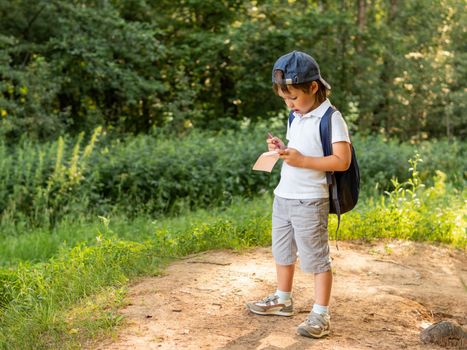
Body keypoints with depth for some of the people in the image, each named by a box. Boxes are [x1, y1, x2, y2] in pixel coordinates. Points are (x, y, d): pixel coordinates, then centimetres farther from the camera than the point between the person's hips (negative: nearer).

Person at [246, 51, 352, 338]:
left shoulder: (331, 118, -15)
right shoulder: (295, 117, 11)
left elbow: (342, 161, -21)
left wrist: (302, 160, -25)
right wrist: (281, 149, 2)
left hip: (310, 202, -8)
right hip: (283, 197, 9)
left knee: (316, 257, 0)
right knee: (283, 251, 20)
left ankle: (321, 314, 9)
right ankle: (283, 300, 37)